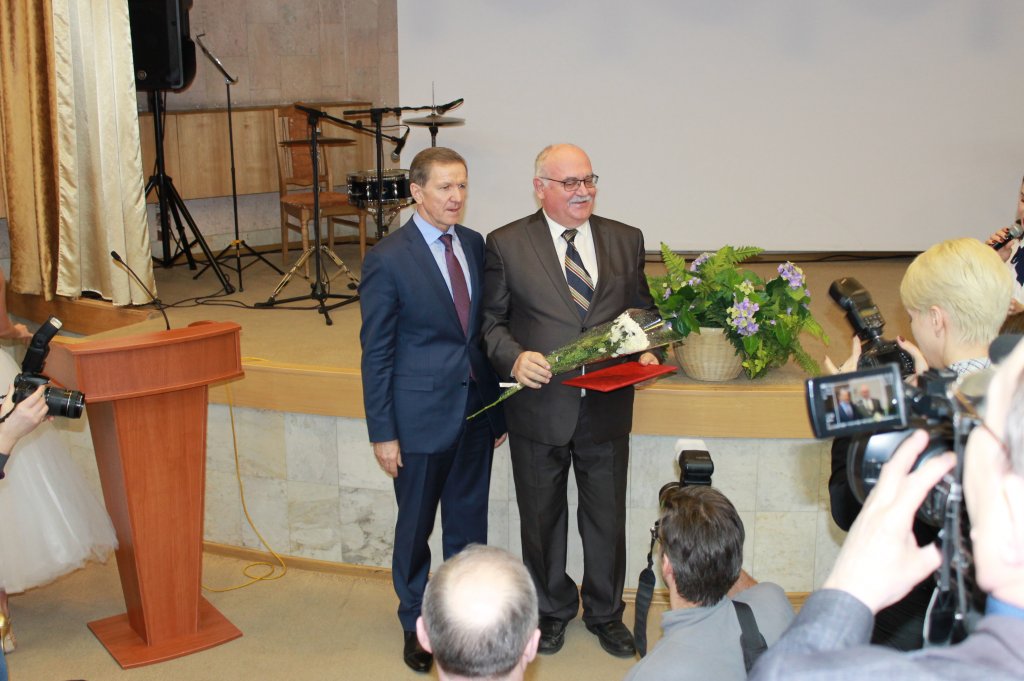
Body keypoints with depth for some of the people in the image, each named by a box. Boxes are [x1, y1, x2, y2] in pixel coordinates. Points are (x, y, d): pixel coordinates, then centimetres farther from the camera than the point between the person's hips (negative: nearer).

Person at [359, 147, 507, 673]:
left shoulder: (474, 244, 5)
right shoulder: (387, 259, -12)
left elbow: (483, 328, 11)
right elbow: (375, 352, -10)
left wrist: (496, 407, 11)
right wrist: (382, 432, -11)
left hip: (475, 412, 5)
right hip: (421, 417, -5)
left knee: (469, 523, 16)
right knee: (415, 527, 12)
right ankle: (416, 624, 31)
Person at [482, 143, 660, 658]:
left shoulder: (626, 240, 4)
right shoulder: (506, 244, -4)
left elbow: (642, 310, 11)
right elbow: (490, 321, -3)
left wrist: (645, 350, -8)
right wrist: (515, 358, -21)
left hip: (607, 407, 2)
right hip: (539, 408, -2)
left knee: (607, 517, 15)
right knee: (542, 518, 15)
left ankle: (605, 612, 37)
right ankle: (552, 609, 38)